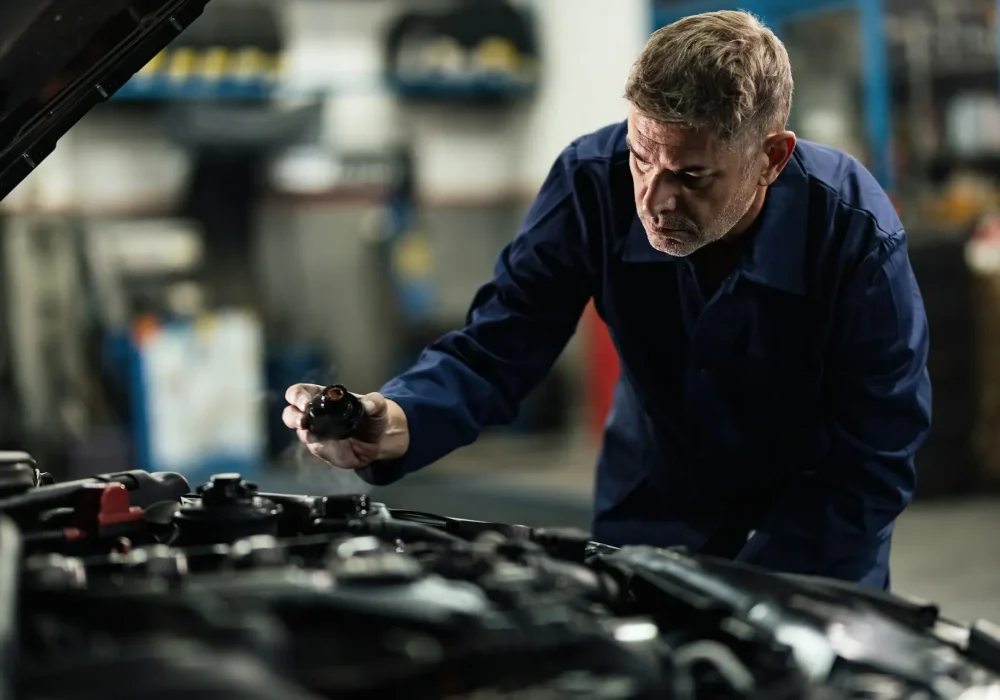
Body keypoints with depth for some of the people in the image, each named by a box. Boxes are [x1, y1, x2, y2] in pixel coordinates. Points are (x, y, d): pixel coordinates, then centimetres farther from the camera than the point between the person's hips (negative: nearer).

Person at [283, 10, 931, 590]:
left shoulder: (859, 237, -25)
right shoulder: (594, 181, -19)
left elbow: (874, 466, -19)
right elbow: (495, 351, -16)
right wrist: (394, 425, -38)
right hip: (648, 516, 1)